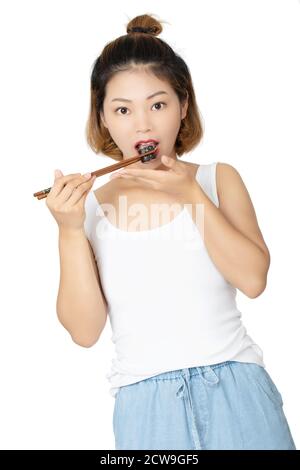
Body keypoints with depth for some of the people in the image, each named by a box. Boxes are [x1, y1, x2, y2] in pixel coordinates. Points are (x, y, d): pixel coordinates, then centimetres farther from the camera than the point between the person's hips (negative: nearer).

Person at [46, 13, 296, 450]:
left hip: (235, 389, 1)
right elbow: (84, 331, -5)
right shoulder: (90, 205, 1)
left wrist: (191, 194, -16)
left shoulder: (218, 179, 2)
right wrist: (70, 231, -14)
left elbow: (253, 278, -11)